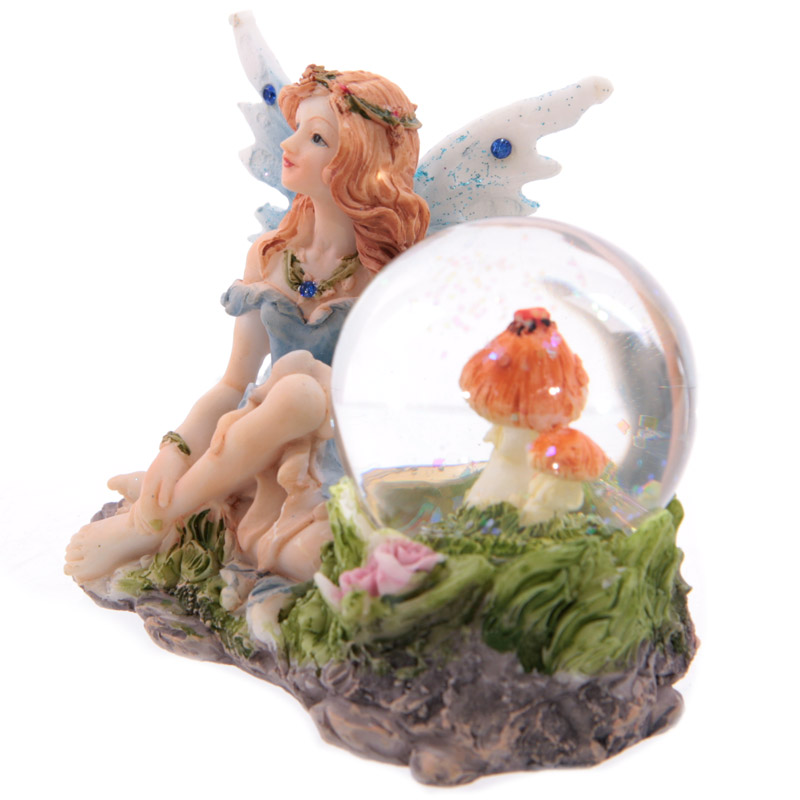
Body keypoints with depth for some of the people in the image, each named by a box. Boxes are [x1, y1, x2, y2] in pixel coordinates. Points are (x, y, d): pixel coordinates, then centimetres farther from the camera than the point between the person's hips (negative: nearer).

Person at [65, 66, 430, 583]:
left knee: (299, 387, -31)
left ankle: (153, 520, -14)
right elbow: (235, 385, 6)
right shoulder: (269, 258, 5)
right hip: (267, 465, 3)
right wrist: (178, 447, -9)